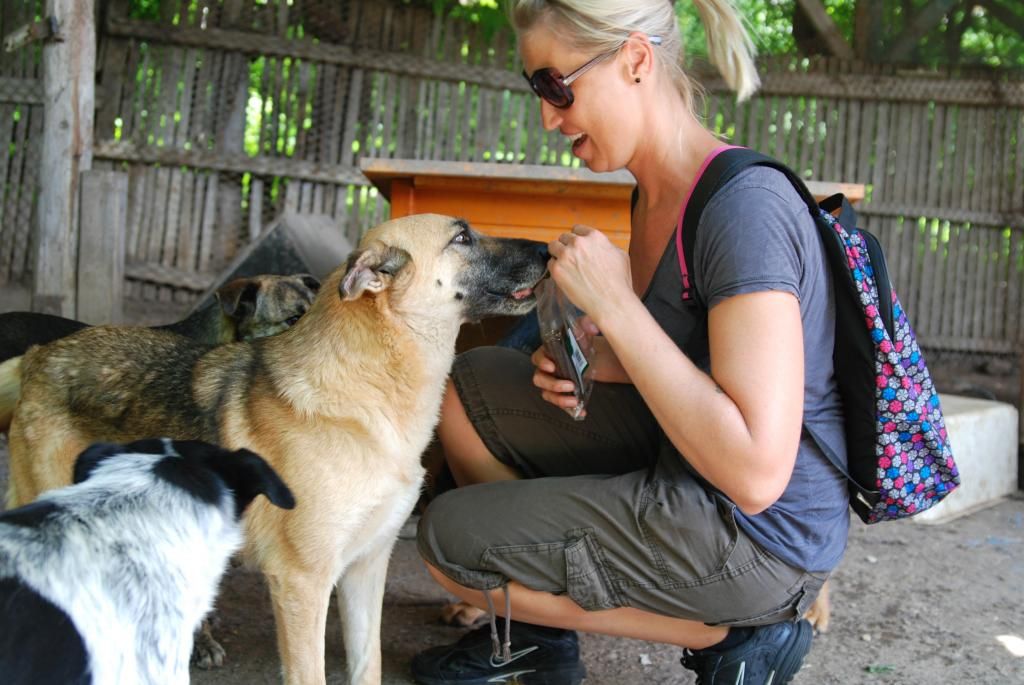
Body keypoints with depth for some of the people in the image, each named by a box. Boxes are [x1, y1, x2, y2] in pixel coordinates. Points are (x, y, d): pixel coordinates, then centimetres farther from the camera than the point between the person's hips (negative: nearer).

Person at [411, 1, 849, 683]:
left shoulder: (747, 206, -25)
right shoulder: (657, 193, 4)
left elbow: (755, 472, -30)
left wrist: (613, 303, -26)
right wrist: (585, 363, -4)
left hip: (758, 533, -9)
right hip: (679, 472, 9)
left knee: (449, 539, -2)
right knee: (472, 384, 11)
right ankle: (535, 630, 23)